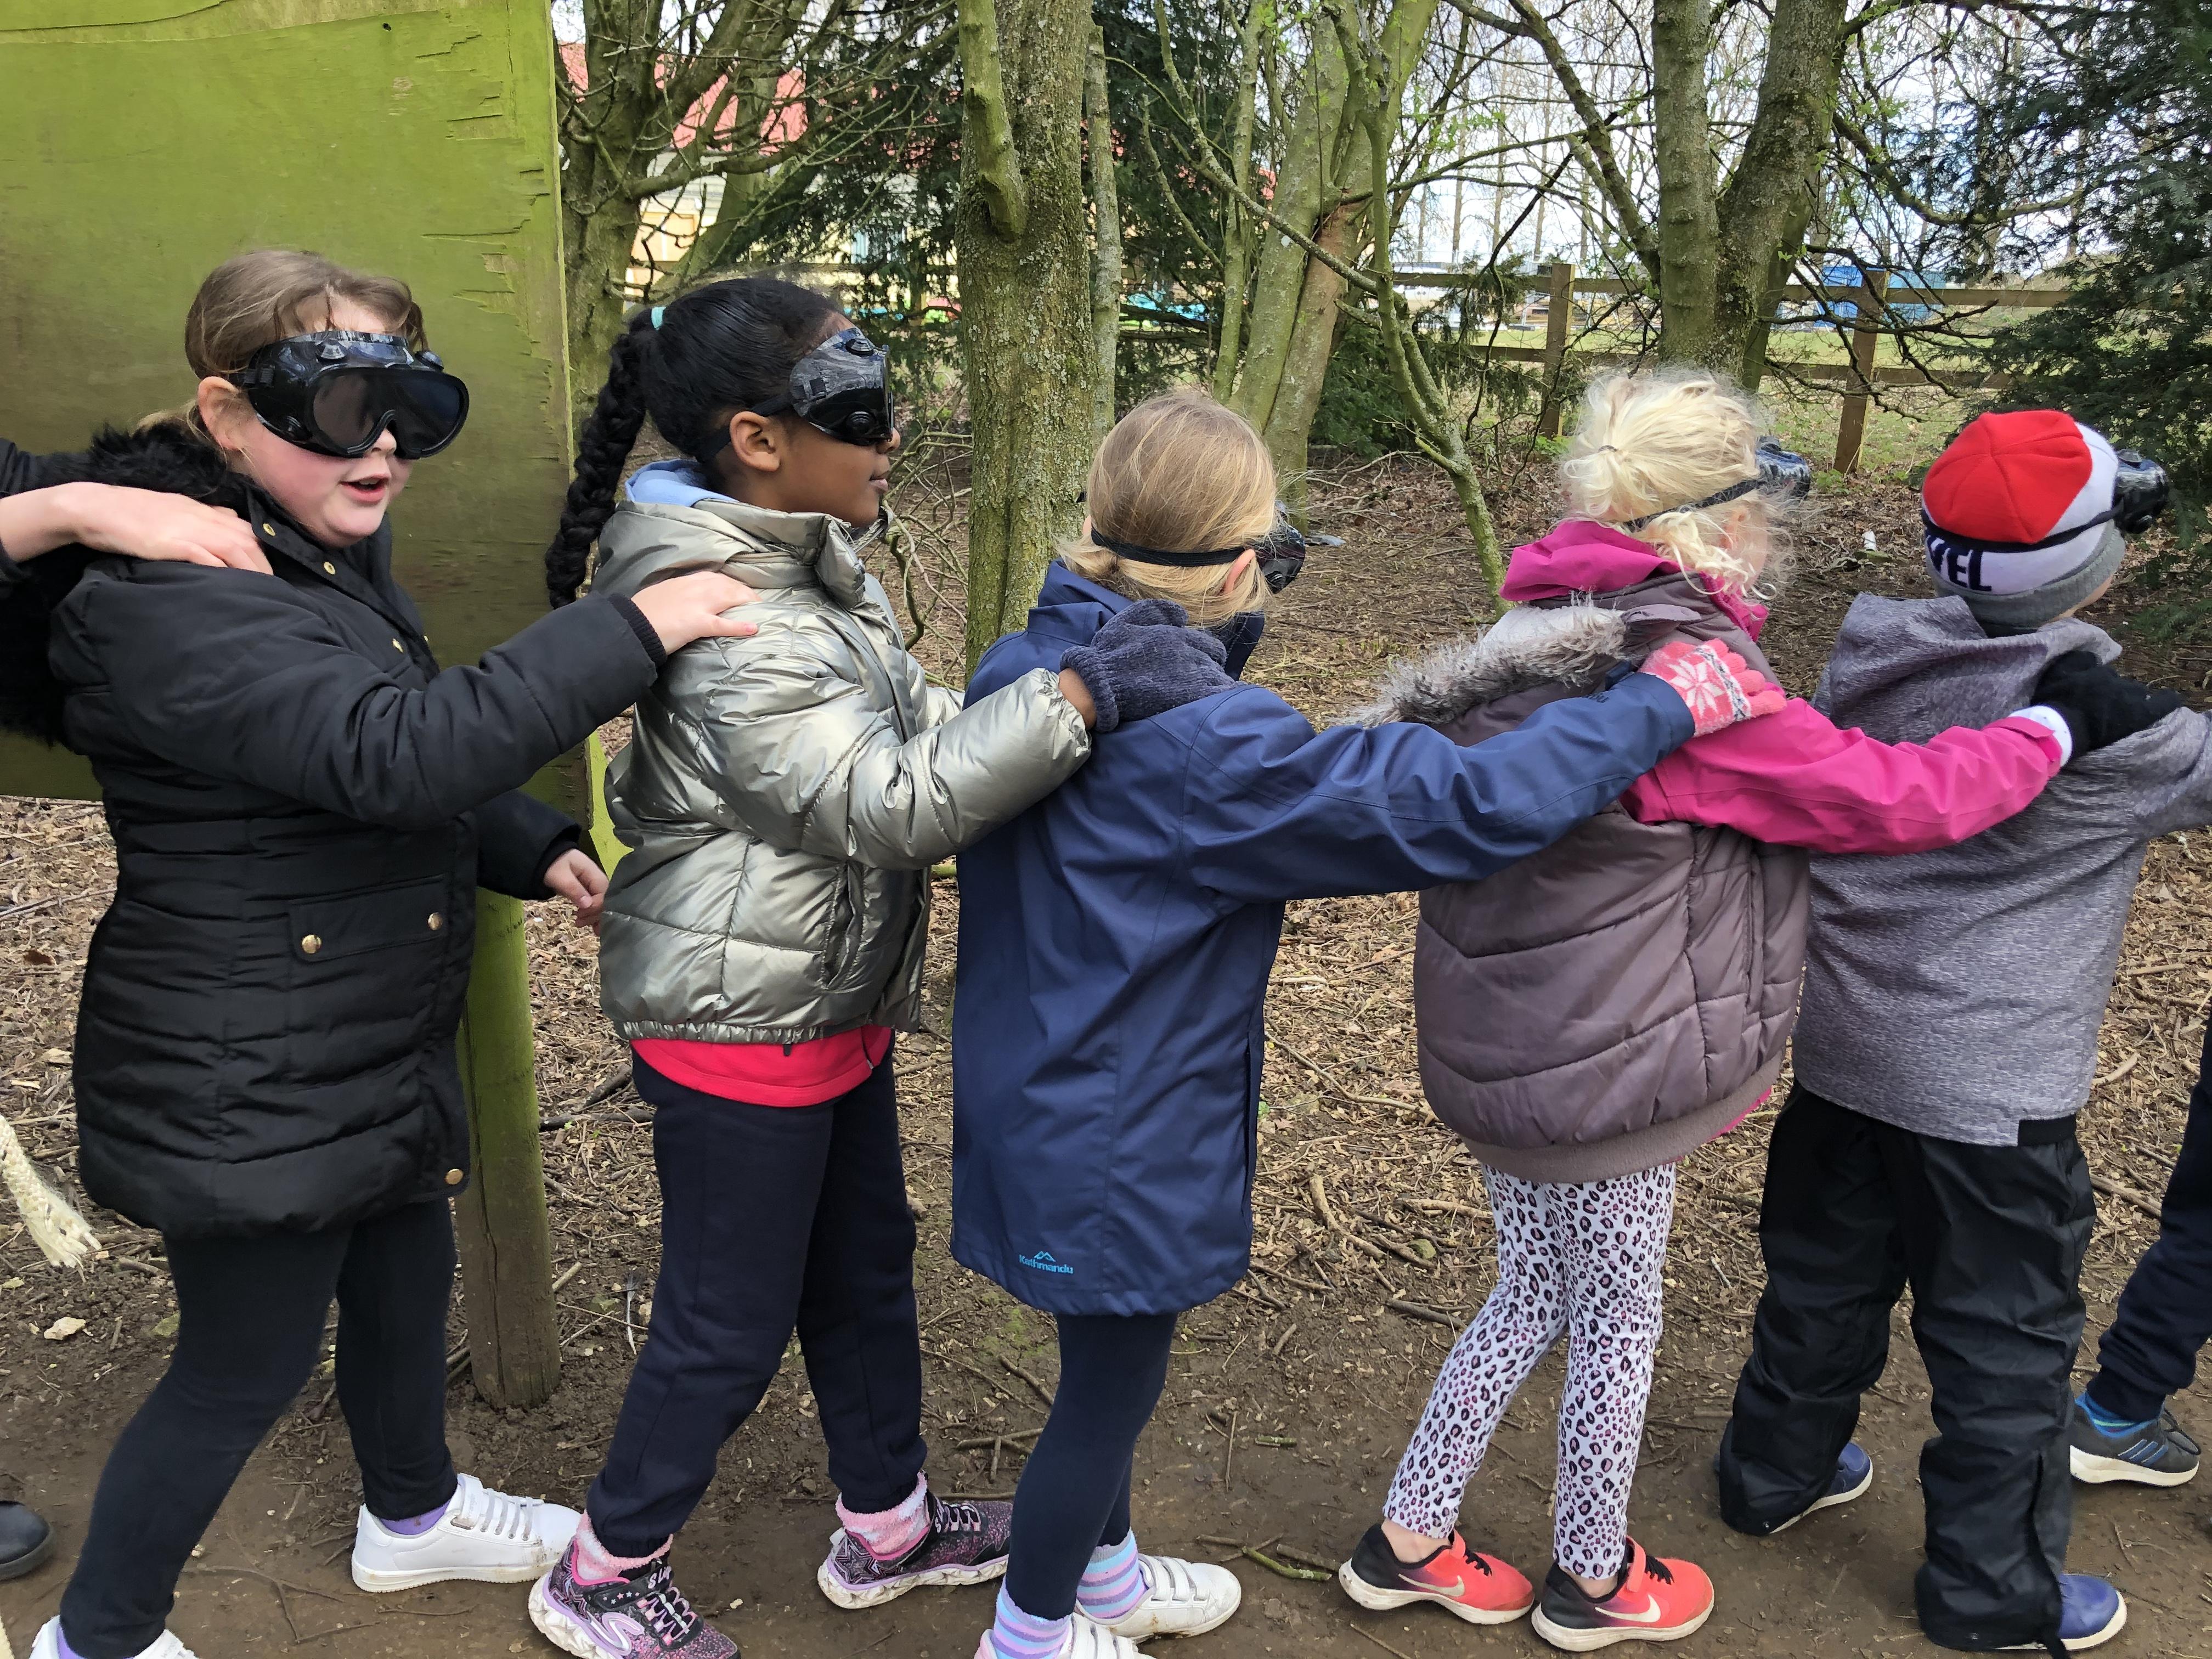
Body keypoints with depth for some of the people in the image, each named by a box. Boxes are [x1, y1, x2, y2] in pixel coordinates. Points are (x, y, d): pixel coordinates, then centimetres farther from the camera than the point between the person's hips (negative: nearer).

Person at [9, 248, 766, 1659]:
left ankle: (417, 1513, 52)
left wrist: (536, 850, 5)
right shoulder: (171, 601, -26)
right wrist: (632, 631, -35)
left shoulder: (330, 556, 7)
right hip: (245, 1087, -9)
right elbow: (398, 753, -39)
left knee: (406, 1280, 25)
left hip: (376, 1051, 10)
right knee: (245, 1368, 8)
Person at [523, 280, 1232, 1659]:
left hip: (832, 999, 10)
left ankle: (887, 1527, 43)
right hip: (742, 1022, -10)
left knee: (865, 1263, 22)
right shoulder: (728, 627, -27)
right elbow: (892, 801, -32)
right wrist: (1082, 696, -36)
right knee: (730, 1324, 8)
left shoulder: (806, 561, 4)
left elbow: (907, 731, 17)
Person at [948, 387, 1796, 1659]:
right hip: (1117, 1136, -8)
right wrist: (1662, 704, -21)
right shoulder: (1204, 748, -31)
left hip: (1037, 1096, 8)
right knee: (1115, 1381, 15)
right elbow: (1461, 807, -30)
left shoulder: (1019, 673, -6)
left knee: (1113, 1363, 27)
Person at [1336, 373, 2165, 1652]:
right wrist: (2055, 729, 0)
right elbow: (1890, 796, -17)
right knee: (1616, 1324, 15)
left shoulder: (1545, 643, 5)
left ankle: (1409, 1541, 37)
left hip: (1507, 1055, 8)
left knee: (1533, 1299, 24)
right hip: (1603, 1079, -8)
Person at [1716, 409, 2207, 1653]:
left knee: (1826, 1270, 24)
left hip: (1837, 1045, 6)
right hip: (1991, 1084, -6)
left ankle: (1773, 1473, 43)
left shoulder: (1872, 658, -6)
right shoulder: (2107, 720, -22)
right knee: (2008, 1338, 13)